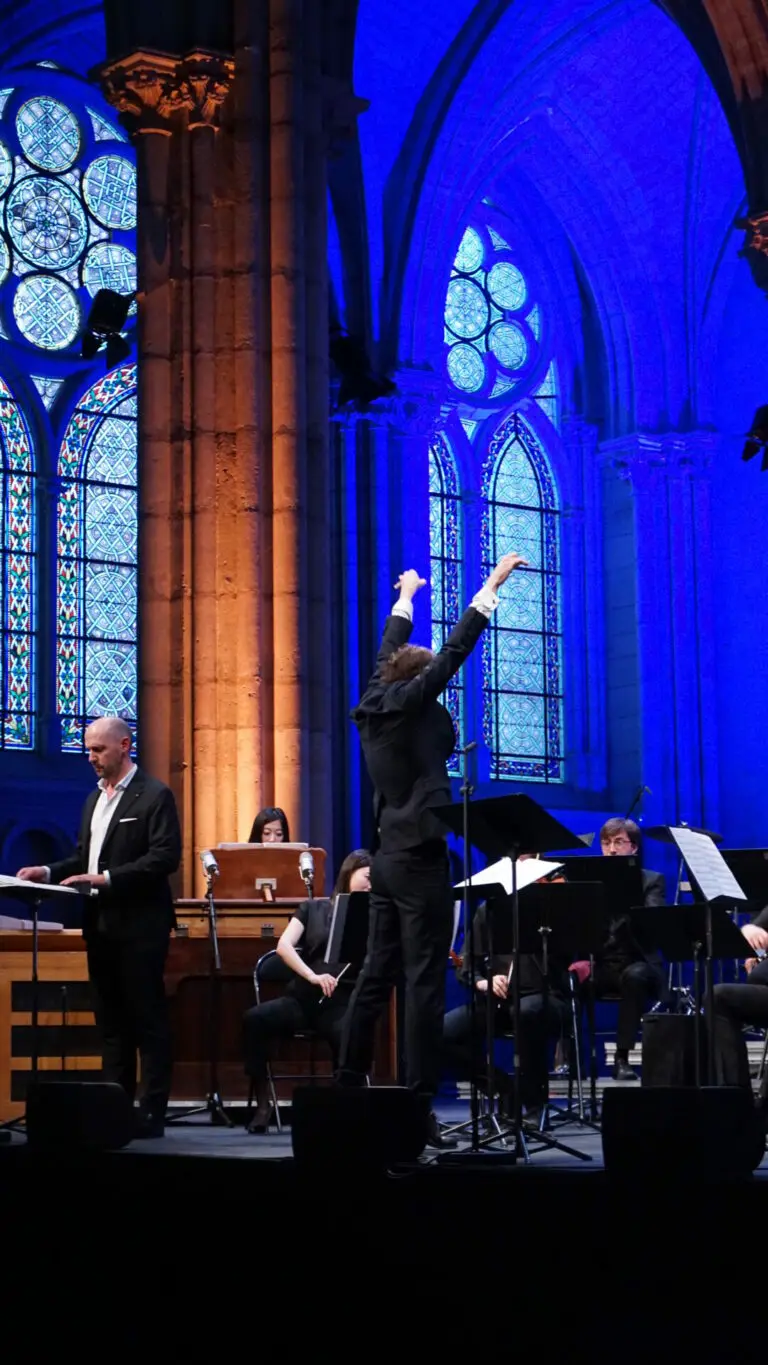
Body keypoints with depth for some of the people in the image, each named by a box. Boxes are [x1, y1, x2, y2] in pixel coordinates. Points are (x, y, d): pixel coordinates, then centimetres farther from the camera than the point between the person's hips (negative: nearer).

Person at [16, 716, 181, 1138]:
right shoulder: (94, 799, 17)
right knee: (110, 1022, 10)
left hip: (138, 925, -8)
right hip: (100, 924, 8)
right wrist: (48, 873, 2)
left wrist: (107, 878, -22)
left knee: (147, 1020, -3)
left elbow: (165, 857, -16)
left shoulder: (155, 795, -7)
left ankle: (152, 1114, 0)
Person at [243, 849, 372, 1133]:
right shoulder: (313, 908, 12)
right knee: (255, 1019, -29)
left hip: (343, 1003, -1)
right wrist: (312, 976, -19)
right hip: (303, 998, 1)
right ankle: (263, 1102, -16)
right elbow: (284, 946, -3)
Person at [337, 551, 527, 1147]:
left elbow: (389, 653, 26)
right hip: (420, 858, -9)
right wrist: (493, 584, -5)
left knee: (377, 976, 13)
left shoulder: (374, 708, 11)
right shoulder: (411, 705, -8)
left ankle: (348, 1087, 16)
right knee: (425, 983, -8)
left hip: (388, 857, 9)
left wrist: (406, 597, 40)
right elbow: (456, 649, -10)